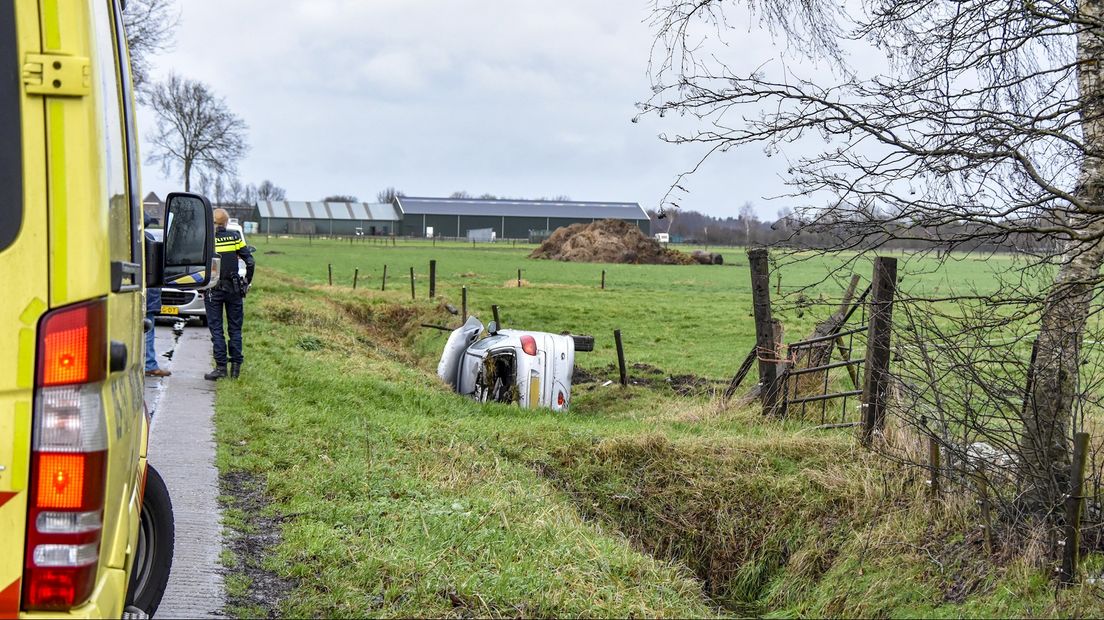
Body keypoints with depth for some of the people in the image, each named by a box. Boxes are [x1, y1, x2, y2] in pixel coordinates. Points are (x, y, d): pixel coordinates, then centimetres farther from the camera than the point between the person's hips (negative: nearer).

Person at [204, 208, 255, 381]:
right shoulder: (235, 237, -1)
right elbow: (250, 262, -4)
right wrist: (247, 282, 9)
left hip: (213, 290, -2)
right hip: (234, 289, 2)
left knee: (216, 329, 2)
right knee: (235, 328, 10)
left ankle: (221, 367, -2)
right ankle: (236, 366, 9)